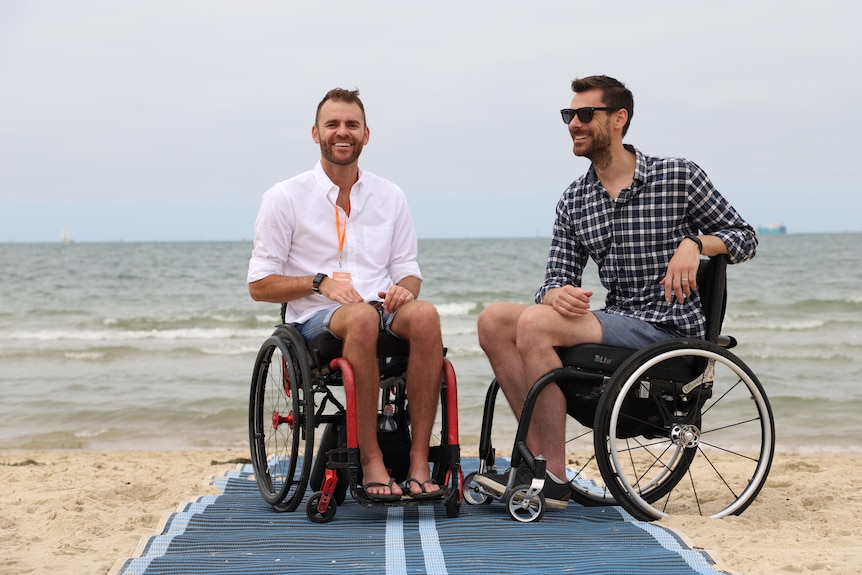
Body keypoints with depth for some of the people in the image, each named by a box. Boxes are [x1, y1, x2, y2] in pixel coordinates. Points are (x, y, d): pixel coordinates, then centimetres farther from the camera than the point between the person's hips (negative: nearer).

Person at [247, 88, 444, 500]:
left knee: (424, 315, -33)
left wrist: (403, 288, -7)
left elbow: (408, 271, 18)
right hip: (316, 319, -3)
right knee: (362, 318, -39)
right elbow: (259, 286, 3)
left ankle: (419, 461, -32)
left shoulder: (390, 197, 16)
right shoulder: (285, 198, 5)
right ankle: (370, 460, -33)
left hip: (382, 313, 3)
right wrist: (320, 282, -13)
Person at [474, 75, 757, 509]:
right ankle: (538, 453, -12)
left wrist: (694, 243, -15)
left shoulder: (678, 176, -2)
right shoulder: (573, 201, 12)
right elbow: (556, 279, 9)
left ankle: (553, 477, -21)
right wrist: (557, 293, -16)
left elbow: (745, 238, 5)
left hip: (668, 327, -6)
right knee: (493, 320, -9)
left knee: (534, 324, -25)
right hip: (614, 322, 7)